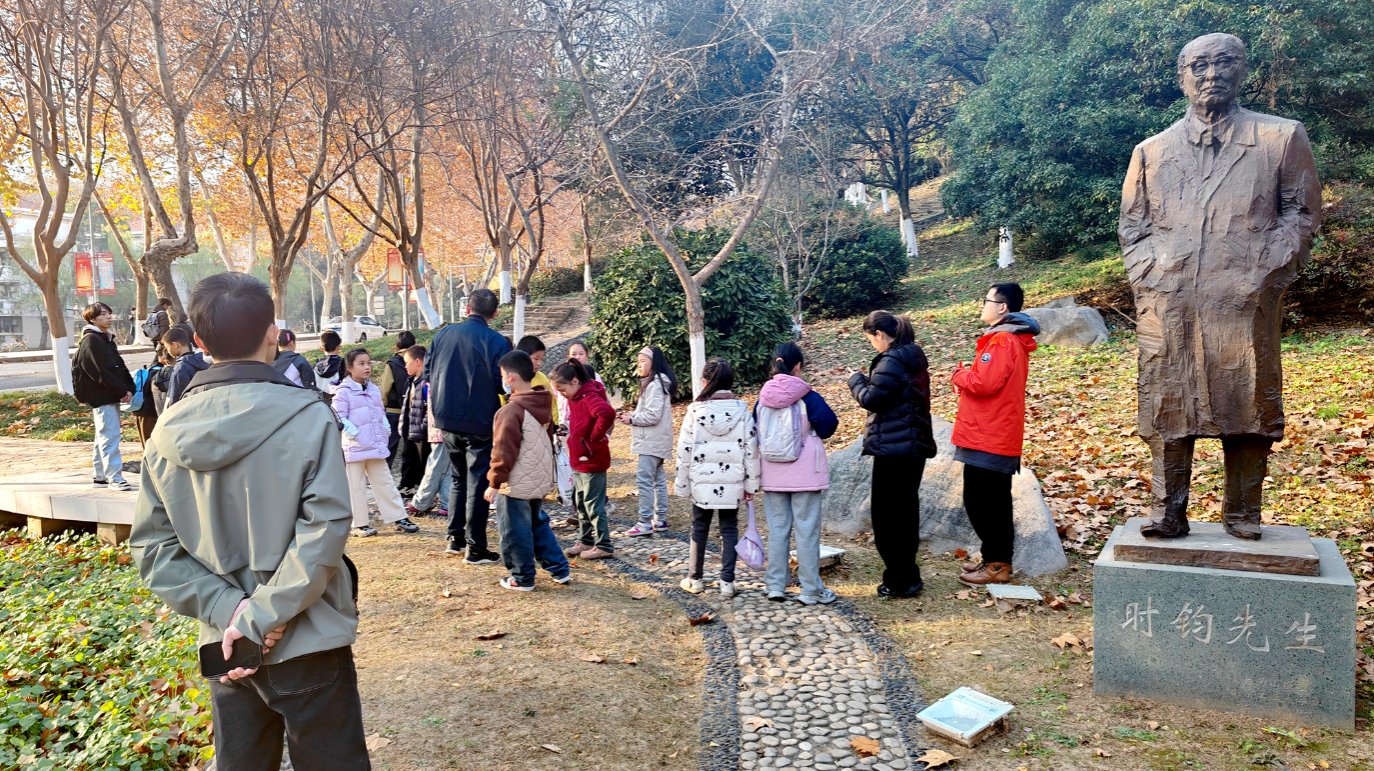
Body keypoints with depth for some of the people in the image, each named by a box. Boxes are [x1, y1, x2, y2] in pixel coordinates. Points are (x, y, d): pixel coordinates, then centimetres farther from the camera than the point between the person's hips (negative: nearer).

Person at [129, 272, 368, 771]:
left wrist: (226, 609, -9)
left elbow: (153, 545, -2)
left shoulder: (169, 433, -1)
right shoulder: (307, 418, -15)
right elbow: (325, 529, -22)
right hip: (308, 645, -4)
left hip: (226, 642, 5)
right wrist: (263, 616, -17)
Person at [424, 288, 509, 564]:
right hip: (480, 422, -5)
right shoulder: (495, 341, -13)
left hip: (447, 420, 5)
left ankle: (455, 538, 24)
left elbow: (428, 372, 12)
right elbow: (503, 384, -14)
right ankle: (475, 548, 7)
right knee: (478, 483, 3)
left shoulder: (443, 334, 4)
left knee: (458, 478, 20)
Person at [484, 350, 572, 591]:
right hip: (541, 481, 9)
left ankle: (522, 578, 15)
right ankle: (560, 569, 23)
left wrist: (494, 483, -12)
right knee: (539, 525, 22)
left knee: (516, 532, 5)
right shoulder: (544, 405, 5)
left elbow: (504, 452, -20)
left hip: (515, 486, -8)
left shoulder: (510, 411, -21)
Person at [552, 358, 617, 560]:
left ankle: (603, 546, 10)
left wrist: (595, 436, -26)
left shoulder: (589, 396, -21)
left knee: (593, 504, -1)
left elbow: (607, 413, -39)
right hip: (579, 460, 10)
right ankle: (585, 540, 30)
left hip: (592, 461, -10)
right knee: (580, 503, 18)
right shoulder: (575, 397, 9)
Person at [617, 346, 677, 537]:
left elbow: (653, 415, -22)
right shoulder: (653, 383, 17)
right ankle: (660, 520, 20)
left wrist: (632, 419, -10)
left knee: (644, 479, -10)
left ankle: (645, 523, -8)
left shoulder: (654, 385, -16)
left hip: (652, 442, -11)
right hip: (655, 441, 11)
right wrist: (632, 415, 7)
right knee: (658, 479, 13)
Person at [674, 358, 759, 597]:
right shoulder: (742, 411, -4)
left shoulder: (695, 411, -7)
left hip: (702, 482, 0)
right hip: (732, 482, 1)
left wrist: (682, 485, 5)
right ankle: (727, 582, 9)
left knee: (699, 528, 14)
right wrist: (751, 484, 6)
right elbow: (751, 451, -3)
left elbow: (684, 452, -4)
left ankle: (694, 579, 22)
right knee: (729, 529, 10)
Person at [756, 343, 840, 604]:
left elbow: (755, 434, 8)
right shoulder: (807, 397, -13)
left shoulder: (763, 399, 1)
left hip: (772, 475, 4)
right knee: (807, 530, 2)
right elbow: (829, 422, -9)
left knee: (777, 529, 13)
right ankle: (811, 590, 7)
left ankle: (775, 586, 17)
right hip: (804, 474, -4)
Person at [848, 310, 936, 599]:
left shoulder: (892, 361, -18)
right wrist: (868, 381, 10)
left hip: (893, 449, -10)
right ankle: (907, 575, 28)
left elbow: (872, 399, -18)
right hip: (915, 445, 10)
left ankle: (900, 581, 4)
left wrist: (857, 380, 0)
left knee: (887, 514, -1)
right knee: (906, 510, 18)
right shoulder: (915, 359, 12)